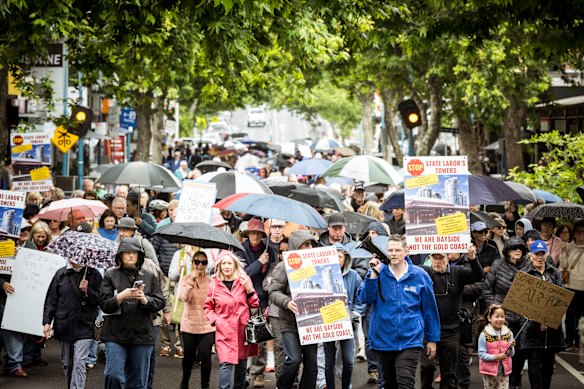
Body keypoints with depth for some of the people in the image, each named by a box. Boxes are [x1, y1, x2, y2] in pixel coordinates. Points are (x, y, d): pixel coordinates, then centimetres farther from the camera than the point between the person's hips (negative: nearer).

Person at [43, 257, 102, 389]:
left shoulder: (94, 275, 0)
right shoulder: (61, 274, 5)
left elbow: (100, 300, 2)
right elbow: (51, 299, 7)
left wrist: (87, 291, -15)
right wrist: (47, 322, 0)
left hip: (84, 327, -3)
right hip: (63, 327, 3)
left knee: (79, 364, -13)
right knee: (66, 363, 13)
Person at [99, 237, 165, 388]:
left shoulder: (149, 277, 10)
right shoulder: (111, 275, 4)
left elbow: (160, 302, 5)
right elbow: (104, 304, -2)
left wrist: (145, 300, -15)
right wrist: (121, 297, -20)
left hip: (141, 335, 2)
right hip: (115, 335, -2)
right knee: (113, 375, -13)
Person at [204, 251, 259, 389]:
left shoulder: (244, 280, 5)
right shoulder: (215, 284, 2)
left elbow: (255, 305, 7)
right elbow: (208, 307, 13)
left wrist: (249, 290, -8)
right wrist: (215, 320, -4)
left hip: (243, 329, 2)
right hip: (224, 331, -2)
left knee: (242, 364, 12)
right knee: (225, 364, -16)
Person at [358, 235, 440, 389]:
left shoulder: (419, 276, -3)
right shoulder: (378, 273, -1)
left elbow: (429, 309, 4)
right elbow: (366, 298, -11)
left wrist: (432, 339, 7)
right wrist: (374, 273, -21)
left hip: (409, 340, -3)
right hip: (383, 340, 3)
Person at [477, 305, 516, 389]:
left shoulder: (508, 333, 3)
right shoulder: (484, 335, -9)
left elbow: (511, 354, 4)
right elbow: (482, 354, -12)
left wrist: (510, 348, -18)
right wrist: (495, 357, -24)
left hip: (504, 372, 3)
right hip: (489, 372, -3)